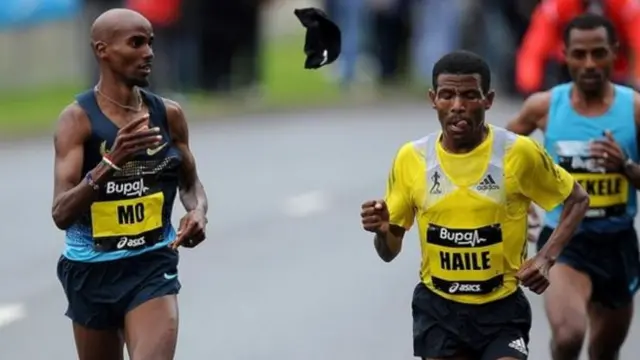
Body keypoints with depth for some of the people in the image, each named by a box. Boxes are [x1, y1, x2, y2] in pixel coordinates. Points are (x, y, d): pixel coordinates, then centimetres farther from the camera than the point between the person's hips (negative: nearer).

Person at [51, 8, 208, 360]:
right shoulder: (78, 118, -12)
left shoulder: (168, 114, 0)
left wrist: (198, 211, -7)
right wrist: (111, 162, -35)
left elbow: (190, 183, 17)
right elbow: (61, 214, -21)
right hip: (92, 270, -1)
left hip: (152, 265, 1)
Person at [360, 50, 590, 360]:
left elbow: (577, 199, 4)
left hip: (501, 310, -3)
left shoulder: (518, 153, -11)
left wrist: (546, 257, -11)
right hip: (438, 310, 3)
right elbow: (390, 251, 5)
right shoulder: (411, 158, -4)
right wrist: (381, 231, -19)